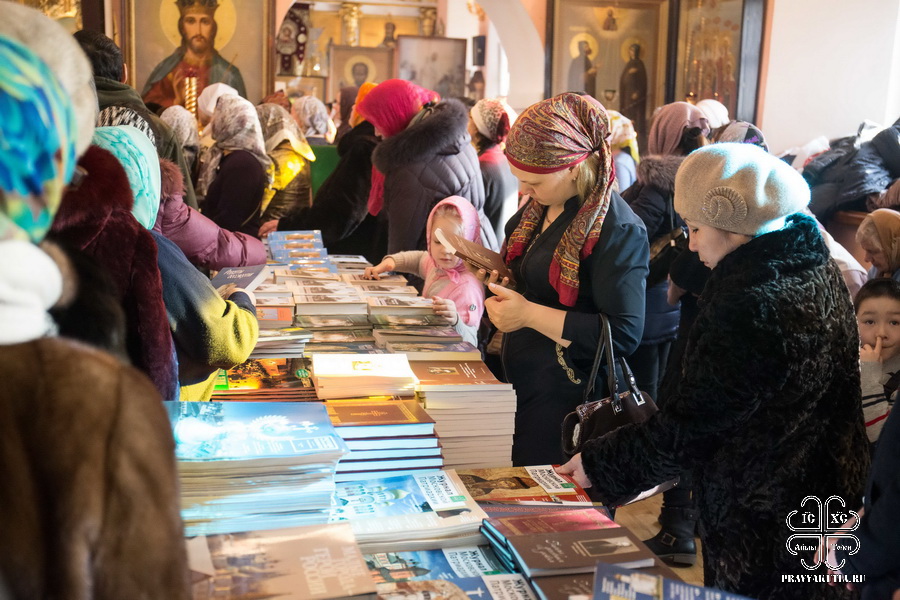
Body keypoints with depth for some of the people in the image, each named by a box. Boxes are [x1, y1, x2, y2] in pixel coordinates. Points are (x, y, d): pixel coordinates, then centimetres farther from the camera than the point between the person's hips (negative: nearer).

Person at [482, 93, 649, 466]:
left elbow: (623, 335, -24)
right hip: (518, 384, 8)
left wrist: (529, 314, -23)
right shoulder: (540, 205, 7)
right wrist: (500, 275, 2)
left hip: (564, 400, -8)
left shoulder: (616, 229, -20)